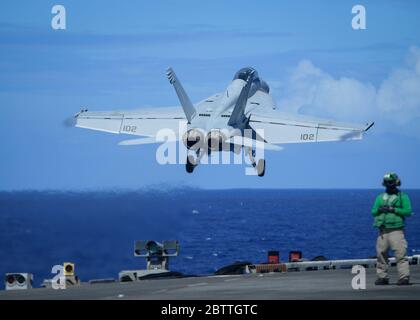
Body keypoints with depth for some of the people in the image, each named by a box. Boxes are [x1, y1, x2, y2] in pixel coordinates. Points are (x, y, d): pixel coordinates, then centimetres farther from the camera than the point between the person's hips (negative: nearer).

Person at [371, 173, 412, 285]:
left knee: (400, 254, -12)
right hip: (383, 231, 5)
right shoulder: (380, 198, 17)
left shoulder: (403, 197, 4)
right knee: (381, 255, 6)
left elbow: (408, 211, -5)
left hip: (396, 230, -5)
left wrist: (394, 209, -13)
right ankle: (382, 277, 14)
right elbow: (373, 212, 14)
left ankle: (404, 277, -13)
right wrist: (379, 209, -8)